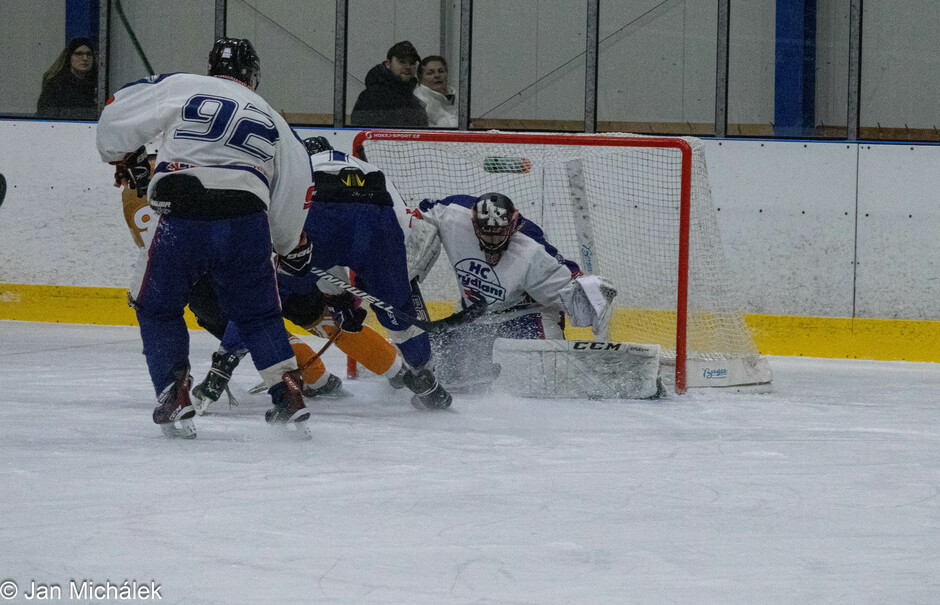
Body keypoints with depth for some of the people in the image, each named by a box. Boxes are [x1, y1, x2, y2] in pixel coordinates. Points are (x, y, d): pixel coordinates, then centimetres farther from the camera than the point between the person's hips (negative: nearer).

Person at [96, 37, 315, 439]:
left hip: (181, 222, -2)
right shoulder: (272, 121, 21)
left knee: (157, 310, 18)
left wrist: (126, 158, 30)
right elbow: (295, 190, 24)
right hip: (246, 224, 2)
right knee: (259, 314, 20)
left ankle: (174, 399, 6)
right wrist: (292, 247, 39)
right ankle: (290, 400, 9)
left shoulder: (179, 88, 11)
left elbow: (116, 119, 10)